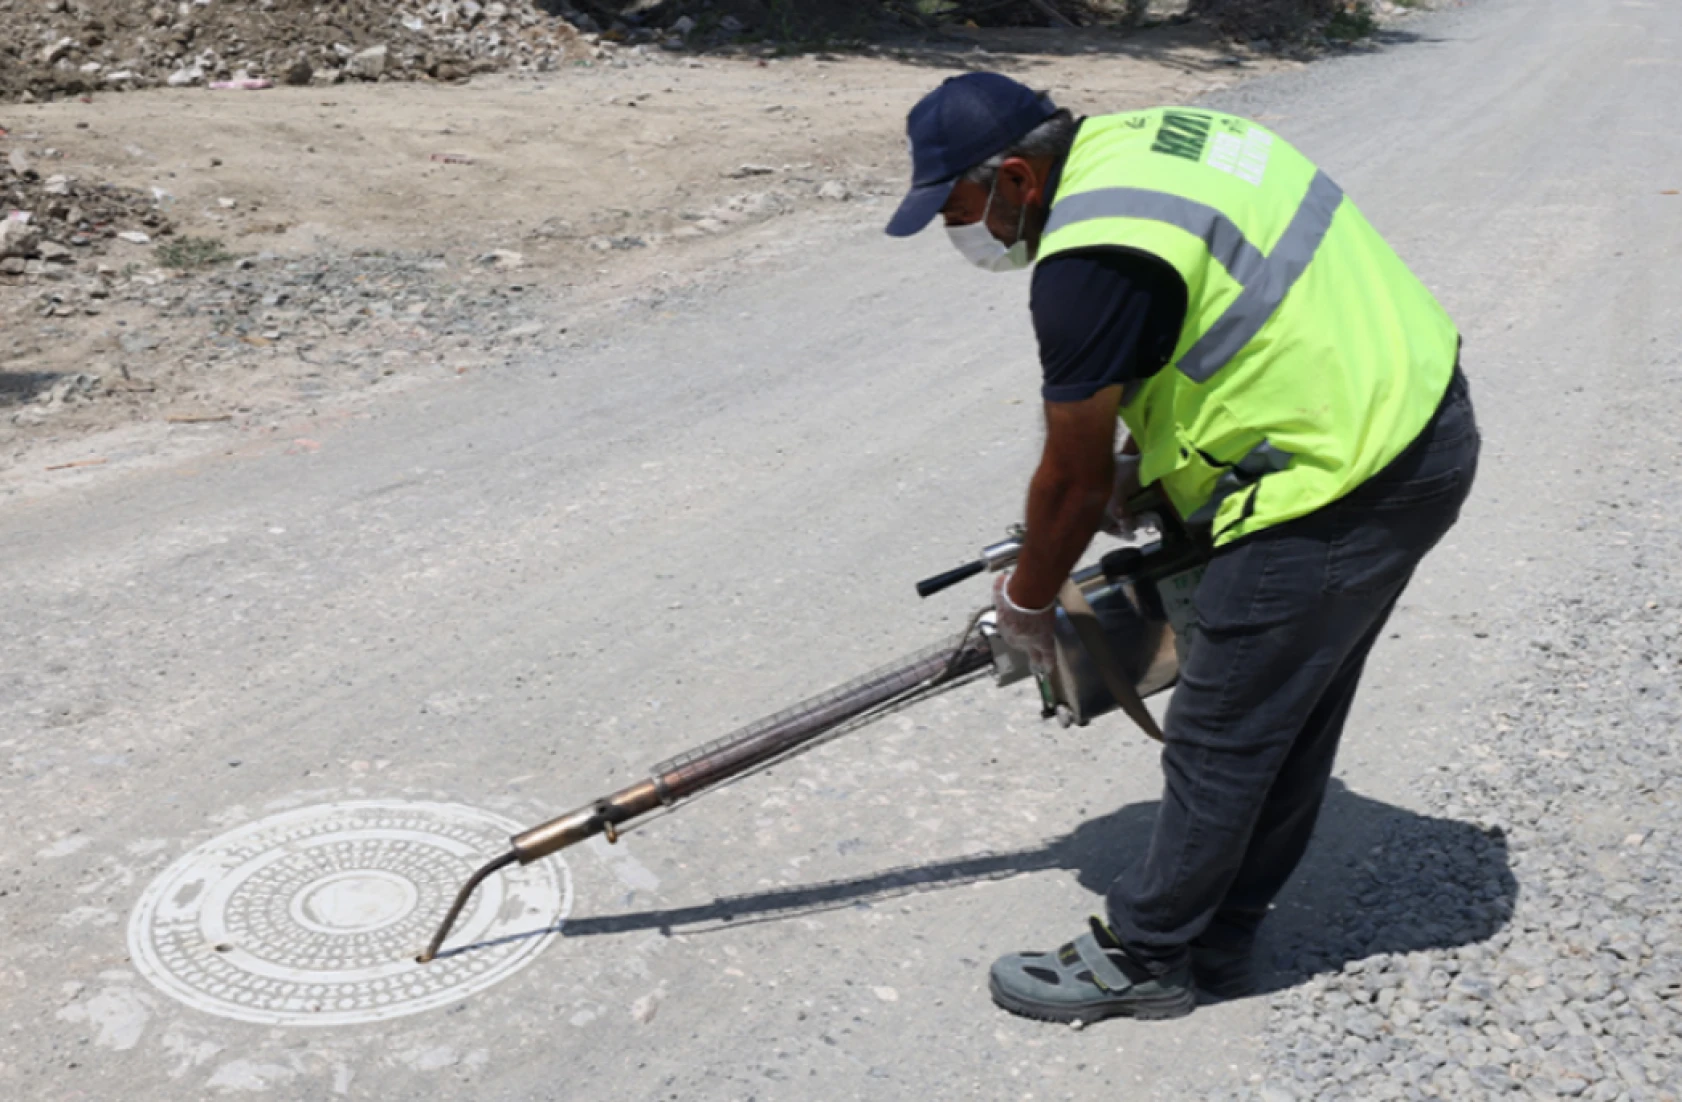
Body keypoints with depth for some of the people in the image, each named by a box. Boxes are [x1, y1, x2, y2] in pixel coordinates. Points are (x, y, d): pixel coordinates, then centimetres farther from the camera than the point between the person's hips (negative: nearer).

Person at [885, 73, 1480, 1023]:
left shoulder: (1091, 260, -21)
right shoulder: (1139, 135, 8)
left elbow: (1071, 480, -11)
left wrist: (1026, 603, 6)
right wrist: (1145, 457, 13)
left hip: (1342, 482, -10)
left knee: (1221, 738, 4)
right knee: (1289, 717, 18)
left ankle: (1146, 956, 21)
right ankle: (1216, 938, 33)